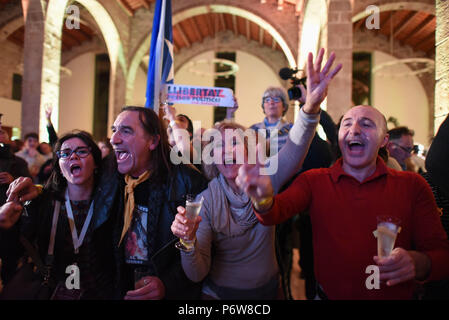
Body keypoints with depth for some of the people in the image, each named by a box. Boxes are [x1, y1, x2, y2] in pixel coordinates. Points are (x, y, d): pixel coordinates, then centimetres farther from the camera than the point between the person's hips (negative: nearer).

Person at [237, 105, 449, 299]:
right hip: (328, 294, 0)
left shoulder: (412, 185, -2)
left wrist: (418, 263, -23)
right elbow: (277, 211, -16)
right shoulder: (314, 181, -1)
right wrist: (264, 201, -38)